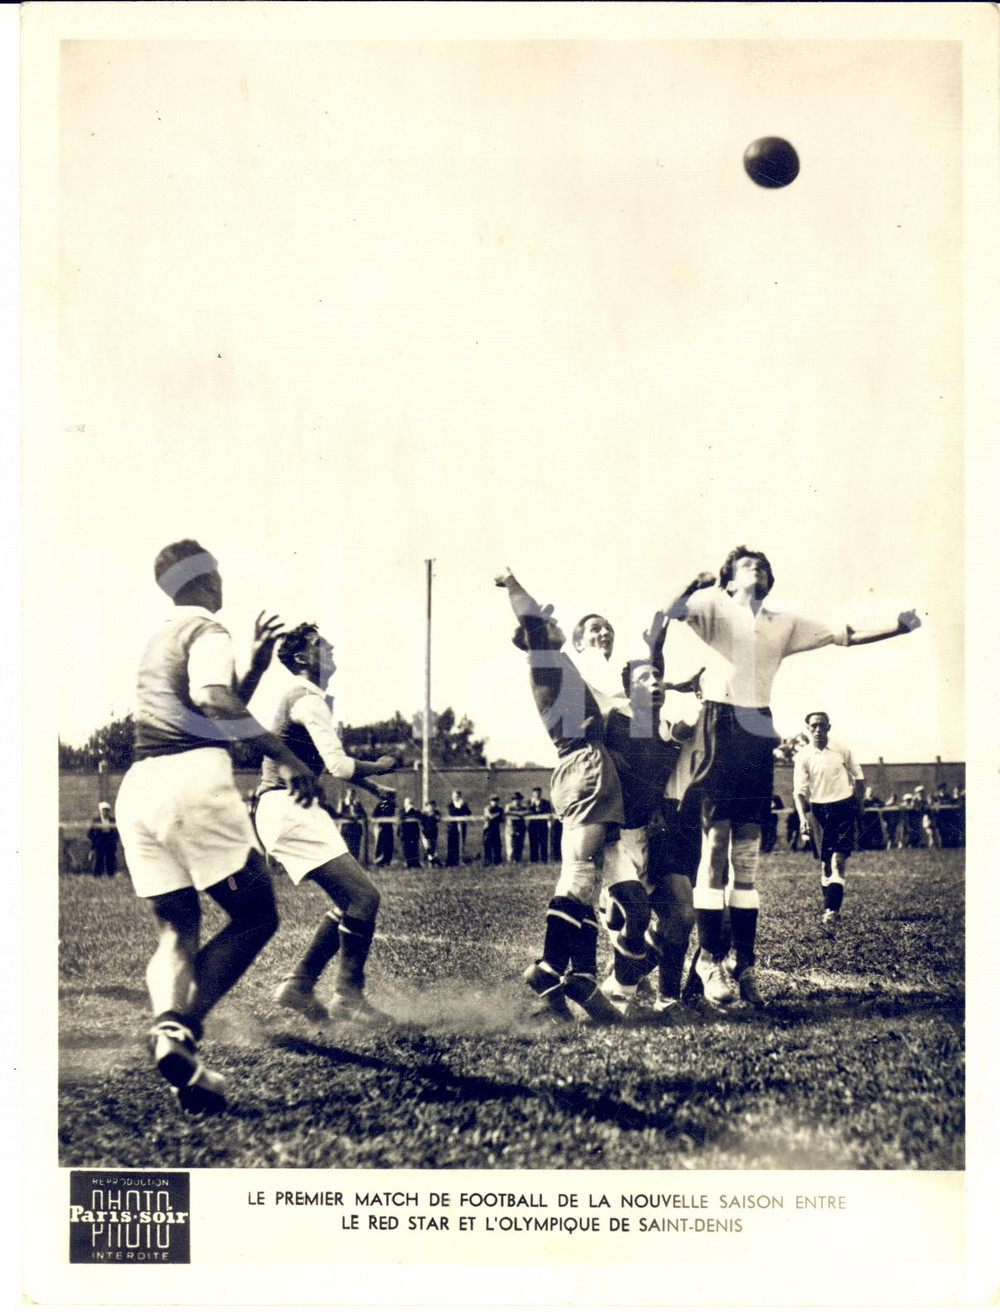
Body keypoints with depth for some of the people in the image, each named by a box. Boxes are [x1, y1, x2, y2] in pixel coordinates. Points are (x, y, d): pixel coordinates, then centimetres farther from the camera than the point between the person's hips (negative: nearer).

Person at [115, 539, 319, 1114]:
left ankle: (169, 1021, -16)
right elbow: (213, 701, -20)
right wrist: (285, 755, -22)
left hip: (138, 787, 8)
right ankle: (181, 1028, -20)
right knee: (256, 915, -2)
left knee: (176, 930, 8)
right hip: (192, 780, -8)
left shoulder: (159, 640, 27)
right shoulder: (208, 629, 1)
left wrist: (258, 665, 35)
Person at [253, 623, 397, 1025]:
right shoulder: (308, 699, -12)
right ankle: (348, 997, -8)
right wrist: (380, 767, -2)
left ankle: (298, 984, 12)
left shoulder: (298, 697, 21)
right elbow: (339, 766, -20)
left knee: (349, 900, 11)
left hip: (294, 810, 11)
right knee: (363, 895, -14)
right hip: (287, 810, -11)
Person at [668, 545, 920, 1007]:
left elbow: (845, 635, 19)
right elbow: (676, 610, -14)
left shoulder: (785, 624, 21)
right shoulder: (715, 607, 7)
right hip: (721, 722, -4)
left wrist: (899, 627, 7)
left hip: (758, 730, 5)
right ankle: (710, 960, -6)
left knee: (748, 852, 5)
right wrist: (688, 591, -37)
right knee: (715, 843, -9)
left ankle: (746, 965, 7)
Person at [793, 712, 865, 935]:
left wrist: (858, 807, 7)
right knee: (825, 863, 7)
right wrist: (803, 818, -20)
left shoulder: (842, 750, -1)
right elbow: (800, 790, -7)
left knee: (839, 861, -12)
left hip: (844, 807, -1)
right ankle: (830, 907, 22)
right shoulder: (803, 756, -2)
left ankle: (831, 913, -19)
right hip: (819, 810, 1)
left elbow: (858, 778, 10)